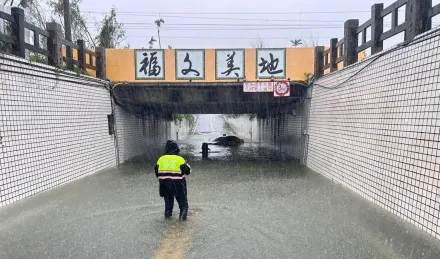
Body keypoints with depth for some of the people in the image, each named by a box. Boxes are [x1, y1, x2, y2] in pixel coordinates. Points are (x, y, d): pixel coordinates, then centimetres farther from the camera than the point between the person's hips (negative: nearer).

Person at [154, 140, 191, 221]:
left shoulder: (161, 159, -1)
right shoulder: (179, 159, -13)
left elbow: (156, 171, 8)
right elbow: (187, 171, -9)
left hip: (165, 184, 4)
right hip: (178, 184, -3)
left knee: (168, 200, 25)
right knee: (182, 201, 11)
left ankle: (168, 214, 27)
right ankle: (183, 215, 0)